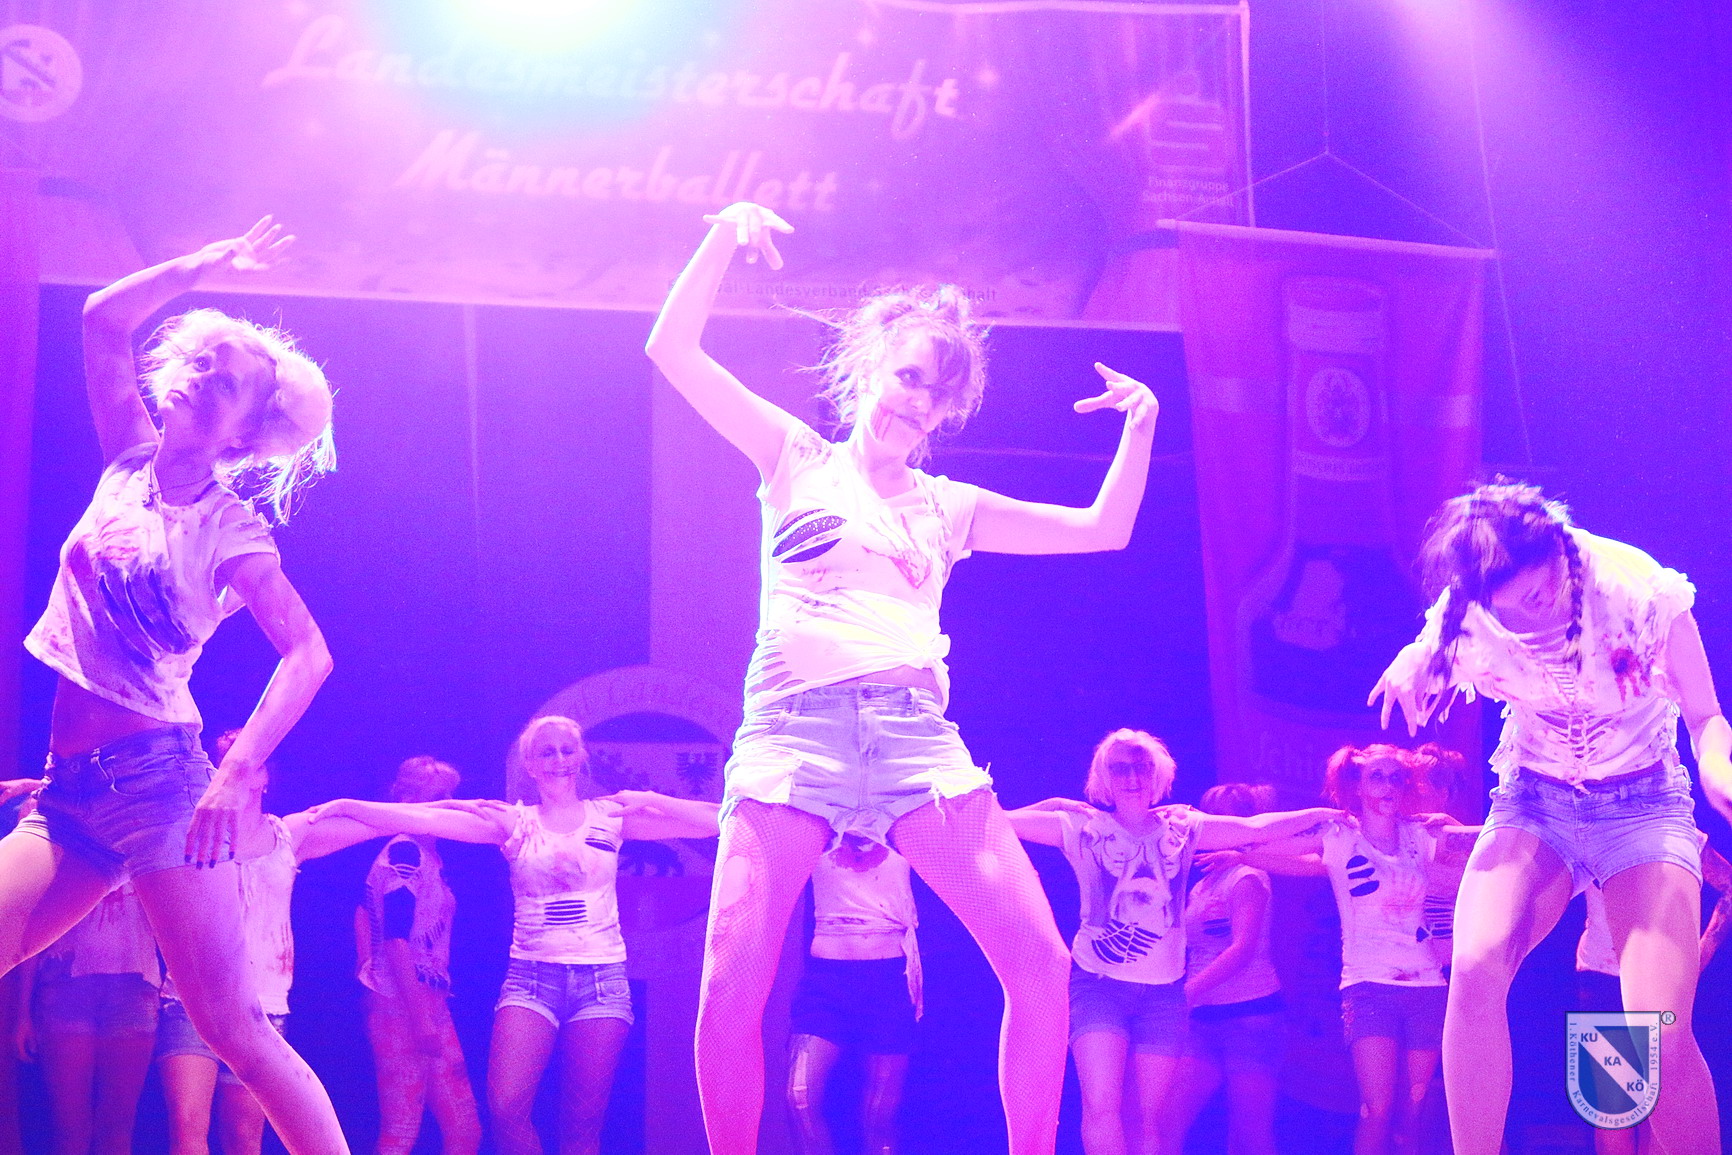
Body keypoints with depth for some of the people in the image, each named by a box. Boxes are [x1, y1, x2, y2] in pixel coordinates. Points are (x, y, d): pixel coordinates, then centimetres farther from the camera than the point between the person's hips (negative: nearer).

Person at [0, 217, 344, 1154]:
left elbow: (308, 655, -15)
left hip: (155, 776, -6)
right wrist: (206, 266, 8)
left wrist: (237, 773, -25)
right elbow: (103, 319, 12)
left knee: (235, 1030, -11)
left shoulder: (231, 532, -5)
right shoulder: (133, 462, 11)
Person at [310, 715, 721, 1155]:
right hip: (533, 972, 0)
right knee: (505, 1107, -18)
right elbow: (422, 819, -4)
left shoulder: (608, 817, 8)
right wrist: (346, 807, -14)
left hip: (601, 974, 0)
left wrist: (649, 801, -9)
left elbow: (712, 822, 4)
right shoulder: (514, 823, 7)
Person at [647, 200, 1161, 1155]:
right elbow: (672, 350, 8)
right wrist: (724, 240, -1)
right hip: (795, 727, -3)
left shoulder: (947, 508, 22)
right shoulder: (798, 461, 16)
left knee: (1039, 960, -11)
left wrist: (1139, 427, 11)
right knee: (732, 986, -16)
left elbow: (1104, 531, 23)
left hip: (915, 733, 3)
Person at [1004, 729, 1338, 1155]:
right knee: (1101, 1108, -18)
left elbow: (1254, 829, 7)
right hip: (1098, 983, -2)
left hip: (1163, 991, 2)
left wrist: (1322, 815, 5)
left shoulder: (1180, 829, 7)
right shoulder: (1084, 828, 1)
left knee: (1153, 1116, -1)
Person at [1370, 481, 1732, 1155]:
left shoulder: (1638, 592, -22)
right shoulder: (1470, 619, -15)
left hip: (1643, 803, -2)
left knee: (1662, 1035, -23)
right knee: (1475, 968, -29)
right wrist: (1414, 662, -16)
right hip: (1534, 797, 2)